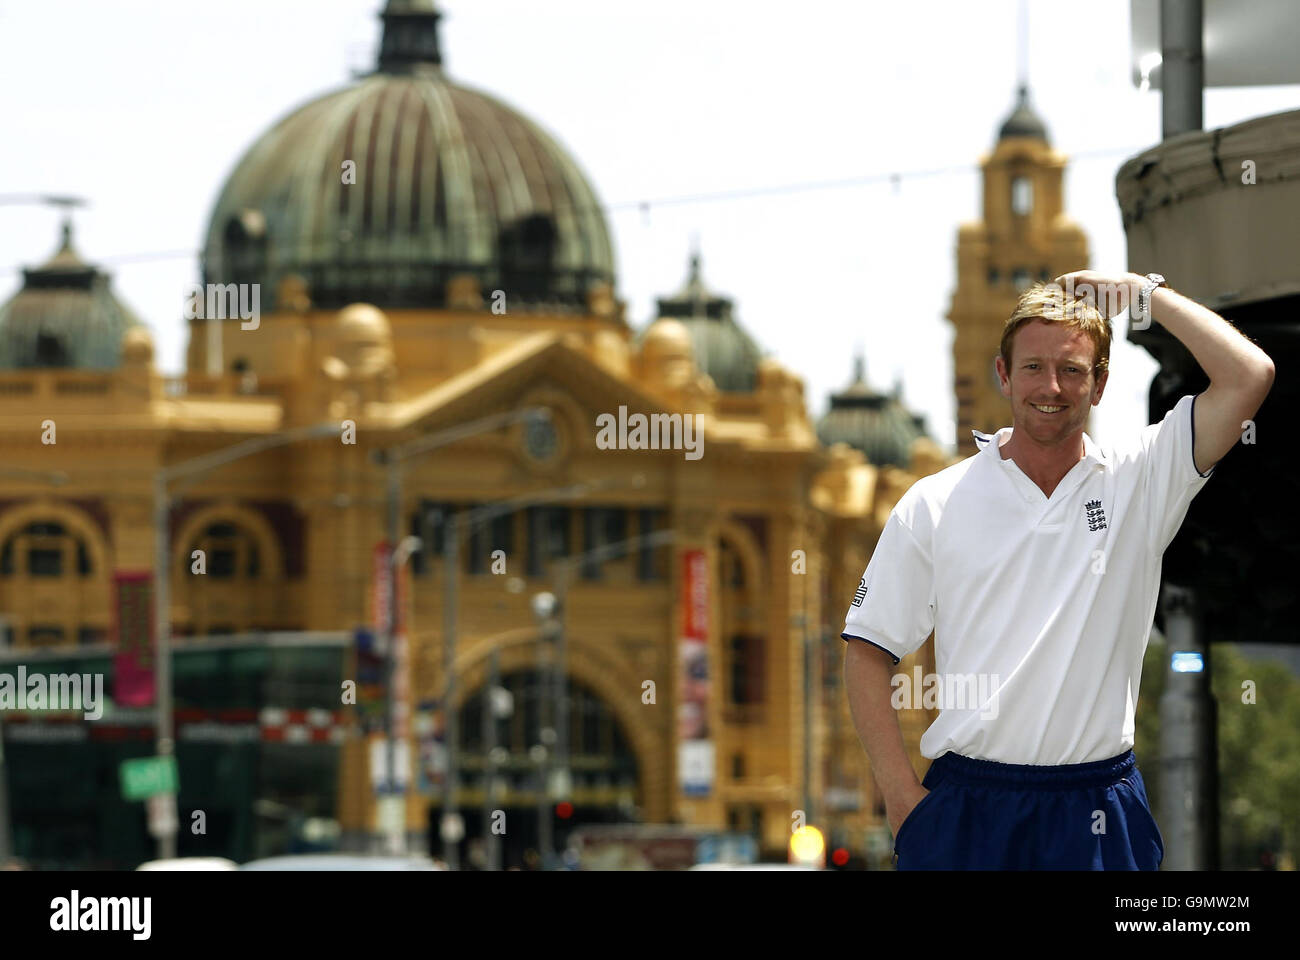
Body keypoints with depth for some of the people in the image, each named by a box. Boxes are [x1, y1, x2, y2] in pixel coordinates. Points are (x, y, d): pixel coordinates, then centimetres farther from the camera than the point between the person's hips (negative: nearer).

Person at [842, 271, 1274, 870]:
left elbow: (1249, 377, -7)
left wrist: (1144, 292, 0)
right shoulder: (933, 504, 4)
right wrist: (902, 796, -4)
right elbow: (868, 652, 5)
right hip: (966, 809, 0)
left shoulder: (1139, 481, 4)